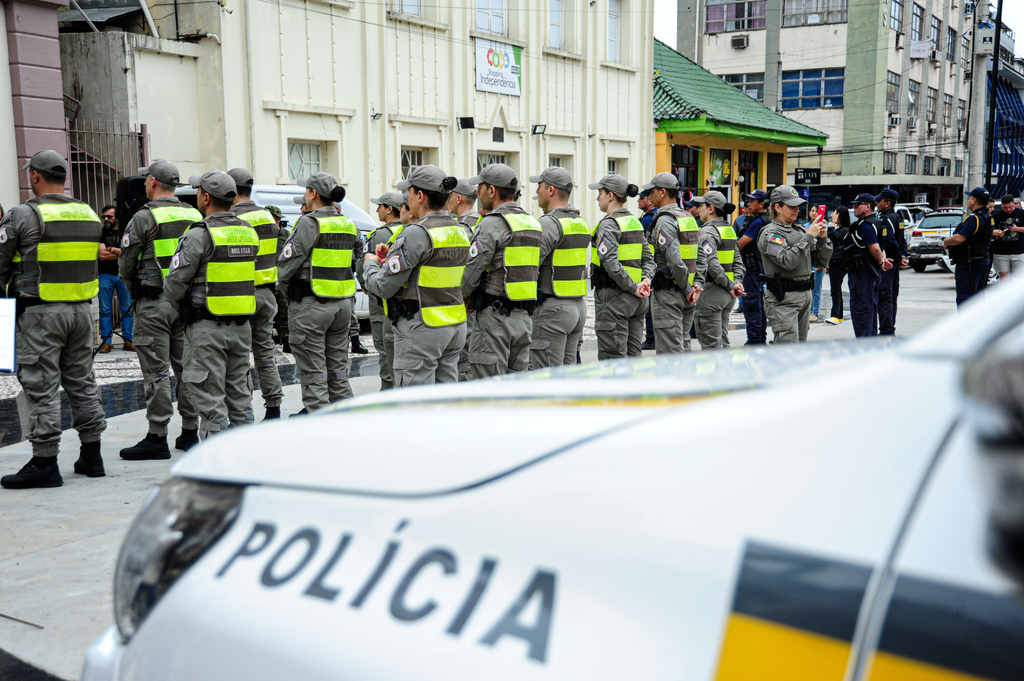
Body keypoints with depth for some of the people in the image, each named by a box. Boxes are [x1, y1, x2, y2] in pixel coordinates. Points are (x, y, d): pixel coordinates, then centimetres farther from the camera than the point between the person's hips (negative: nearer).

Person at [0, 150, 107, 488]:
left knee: (41, 387, -1)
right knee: (82, 382, 13)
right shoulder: (89, 215, 9)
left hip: (39, 312, -6)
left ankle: (45, 463, 1)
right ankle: (91, 456, 19)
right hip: (81, 309, 6)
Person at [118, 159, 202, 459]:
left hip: (154, 302, -6)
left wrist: (133, 284, 15)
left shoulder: (144, 217, -10)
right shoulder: (195, 216, 8)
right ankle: (190, 431, 17)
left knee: (156, 370, -3)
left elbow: (125, 264, -5)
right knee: (186, 367, 11)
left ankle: (157, 437, 0)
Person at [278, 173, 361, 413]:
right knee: (338, 368, 16)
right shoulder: (349, 225, 9)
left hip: (310, 305, -7)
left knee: (312, 371, -1)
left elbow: (287, 264, -12)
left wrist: (285, 286, 6)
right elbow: (356, 260, 15)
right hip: (343, 303, 7)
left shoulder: (309, 223, -13)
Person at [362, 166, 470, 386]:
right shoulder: (460, 231, 10)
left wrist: (371, 263, 6)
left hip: (421, 329, -9)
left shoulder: (417, 233, -17)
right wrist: (393, 258, 19)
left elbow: (384, 286, -15)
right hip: (456, 326, 9)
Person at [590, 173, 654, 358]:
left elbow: (610, 263, -23)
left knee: (612, 358, -5)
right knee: (632, 355, 12)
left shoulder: (608, 224, -12)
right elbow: (648, 258, 12)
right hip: (637, 301, 8)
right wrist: (646, 280, -3)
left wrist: (633, 288, -18)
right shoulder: (635, 222, 14)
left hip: (614, 296, -8)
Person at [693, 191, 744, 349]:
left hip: (710, 292, -9)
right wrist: (738, 282, 1)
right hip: (727, 295, 9)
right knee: (722, 343, 14)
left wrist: (730, 285, -18)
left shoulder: (707, 231, -13)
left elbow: (712, 262, -23)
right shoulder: (729, 230, 14)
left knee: (710, 344, -4)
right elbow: (738, 260, 12)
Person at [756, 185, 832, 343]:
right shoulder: (770, 233, -7)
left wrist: (822, 239, 0)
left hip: (805, 294, 8)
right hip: (783, 298, -8)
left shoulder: (799, 231, 16)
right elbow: (787, 261, -23)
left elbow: (821, 262, 16)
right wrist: (808, 237, -18)